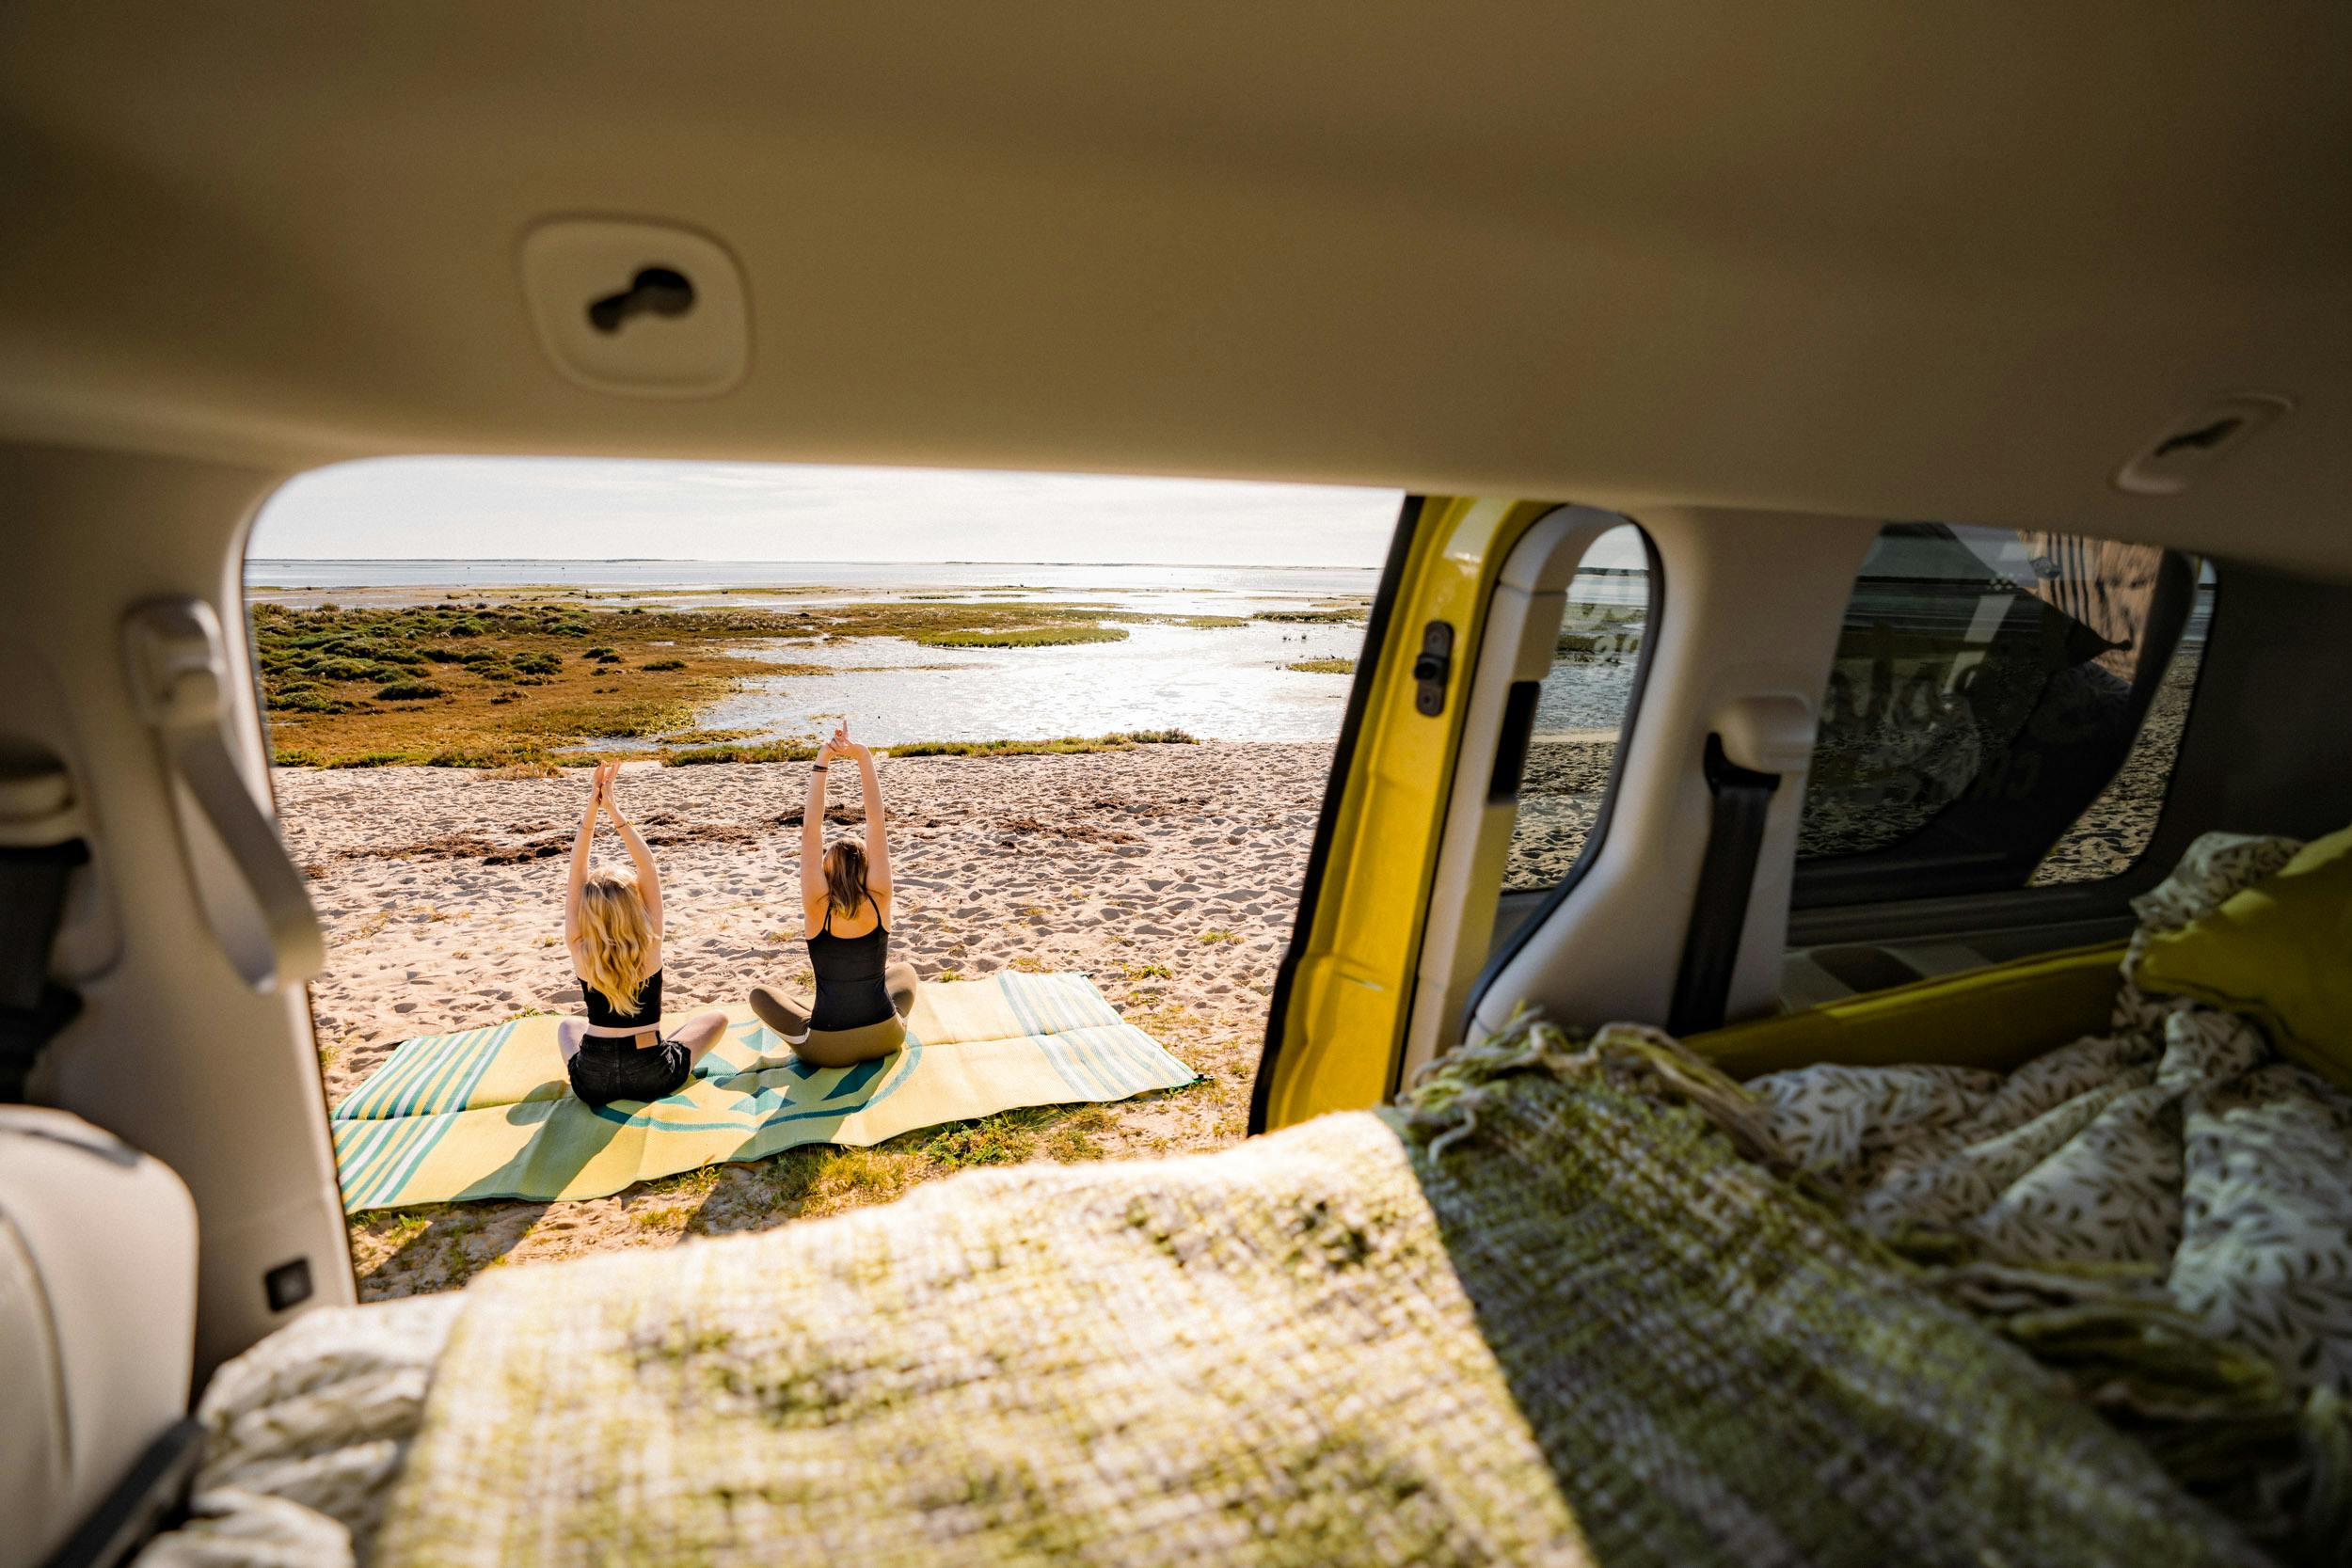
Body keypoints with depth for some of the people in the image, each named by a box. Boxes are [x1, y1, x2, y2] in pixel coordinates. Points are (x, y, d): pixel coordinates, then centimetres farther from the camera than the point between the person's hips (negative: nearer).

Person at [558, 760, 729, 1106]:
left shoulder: (580, 952, -13)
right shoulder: (649, 947, -16)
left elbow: (577, 876, -10)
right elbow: (647, 867, -15)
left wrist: (592, 809, -16)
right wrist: (612, 809, -17)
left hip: (591, 1083, 2)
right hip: (652, 1078, -2)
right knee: (715, 1017, 21)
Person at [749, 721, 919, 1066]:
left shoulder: (817, 908, -14)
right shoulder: (879, 902, -12)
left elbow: (811, 831, -15)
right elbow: (877, 822, -10)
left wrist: (821, 764, -18)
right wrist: (862, 757, -12)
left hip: (826, 1051, -2)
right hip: (885, 1040, 2)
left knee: (760, 994, 22)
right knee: (904, 970, 32)